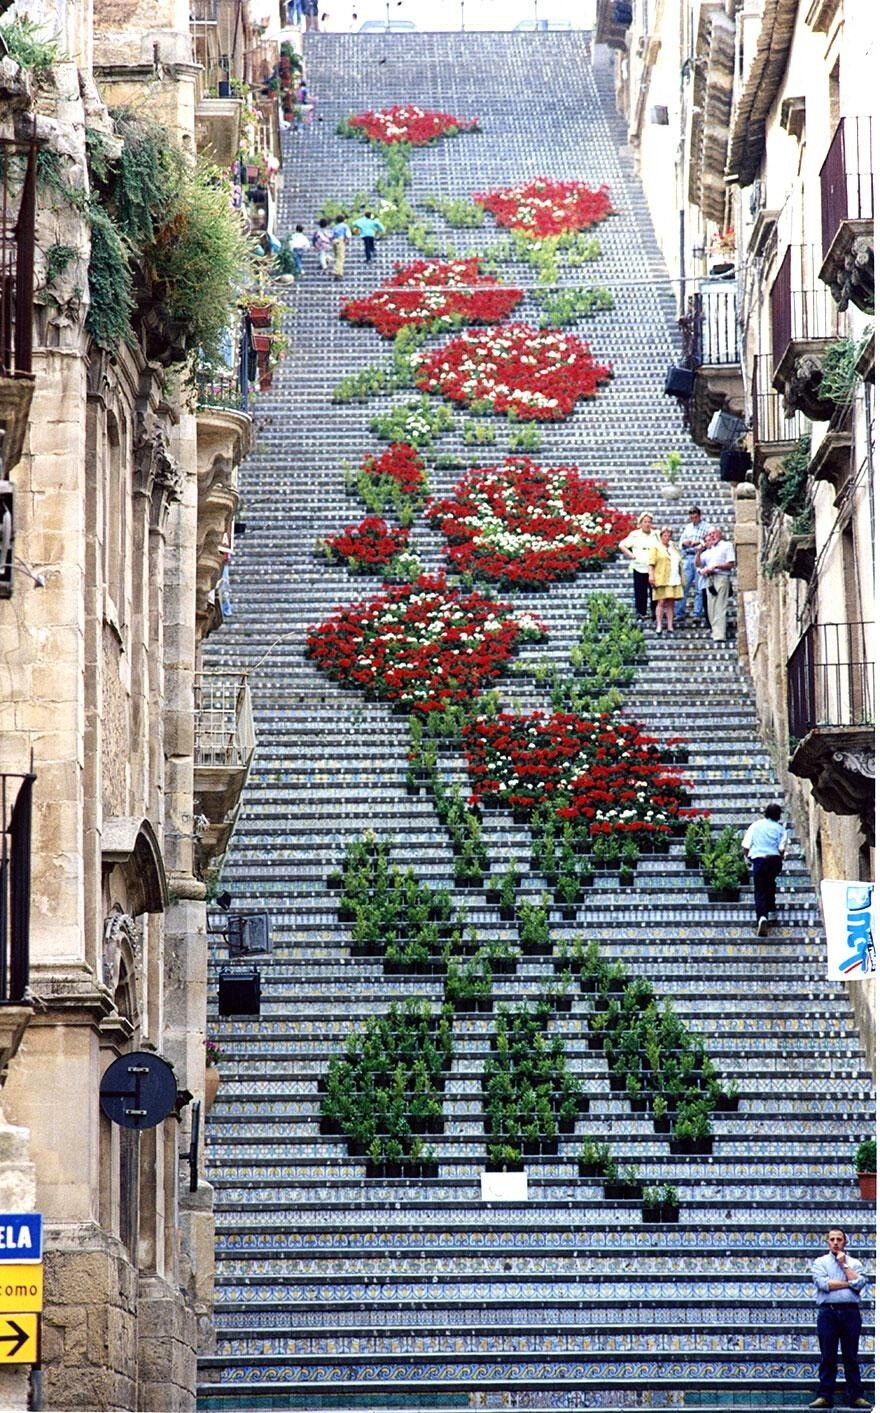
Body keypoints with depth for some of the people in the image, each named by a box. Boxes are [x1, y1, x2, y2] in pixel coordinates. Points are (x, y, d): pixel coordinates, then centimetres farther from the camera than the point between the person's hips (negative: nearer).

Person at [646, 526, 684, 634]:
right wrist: (651, 575, -17)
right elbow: (651, 563, -6)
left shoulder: (674, 549, 22)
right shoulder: (656, 548, 3)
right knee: (661, 602, -7)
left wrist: (681, 578, 18)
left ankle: (670, 626, 6)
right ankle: (659, 626, -6)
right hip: (661, 580, -5)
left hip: (674, 580, 5)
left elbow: (679, 563, 24)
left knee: (671, 603, 4)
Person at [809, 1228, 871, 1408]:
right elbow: (823, 1284, -7)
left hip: (850, 1312, 1)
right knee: (827, 1357, -2)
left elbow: (860, 1284, -4)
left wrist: (844, 1265, 0)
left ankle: (855, 1396, 2)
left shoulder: (854, 1263, 14)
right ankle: (825, 1396, -1)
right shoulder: (820, 1262, 10)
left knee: (851, 1356, 1)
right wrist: (849, 1283, -3)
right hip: (828, 1311, -1)